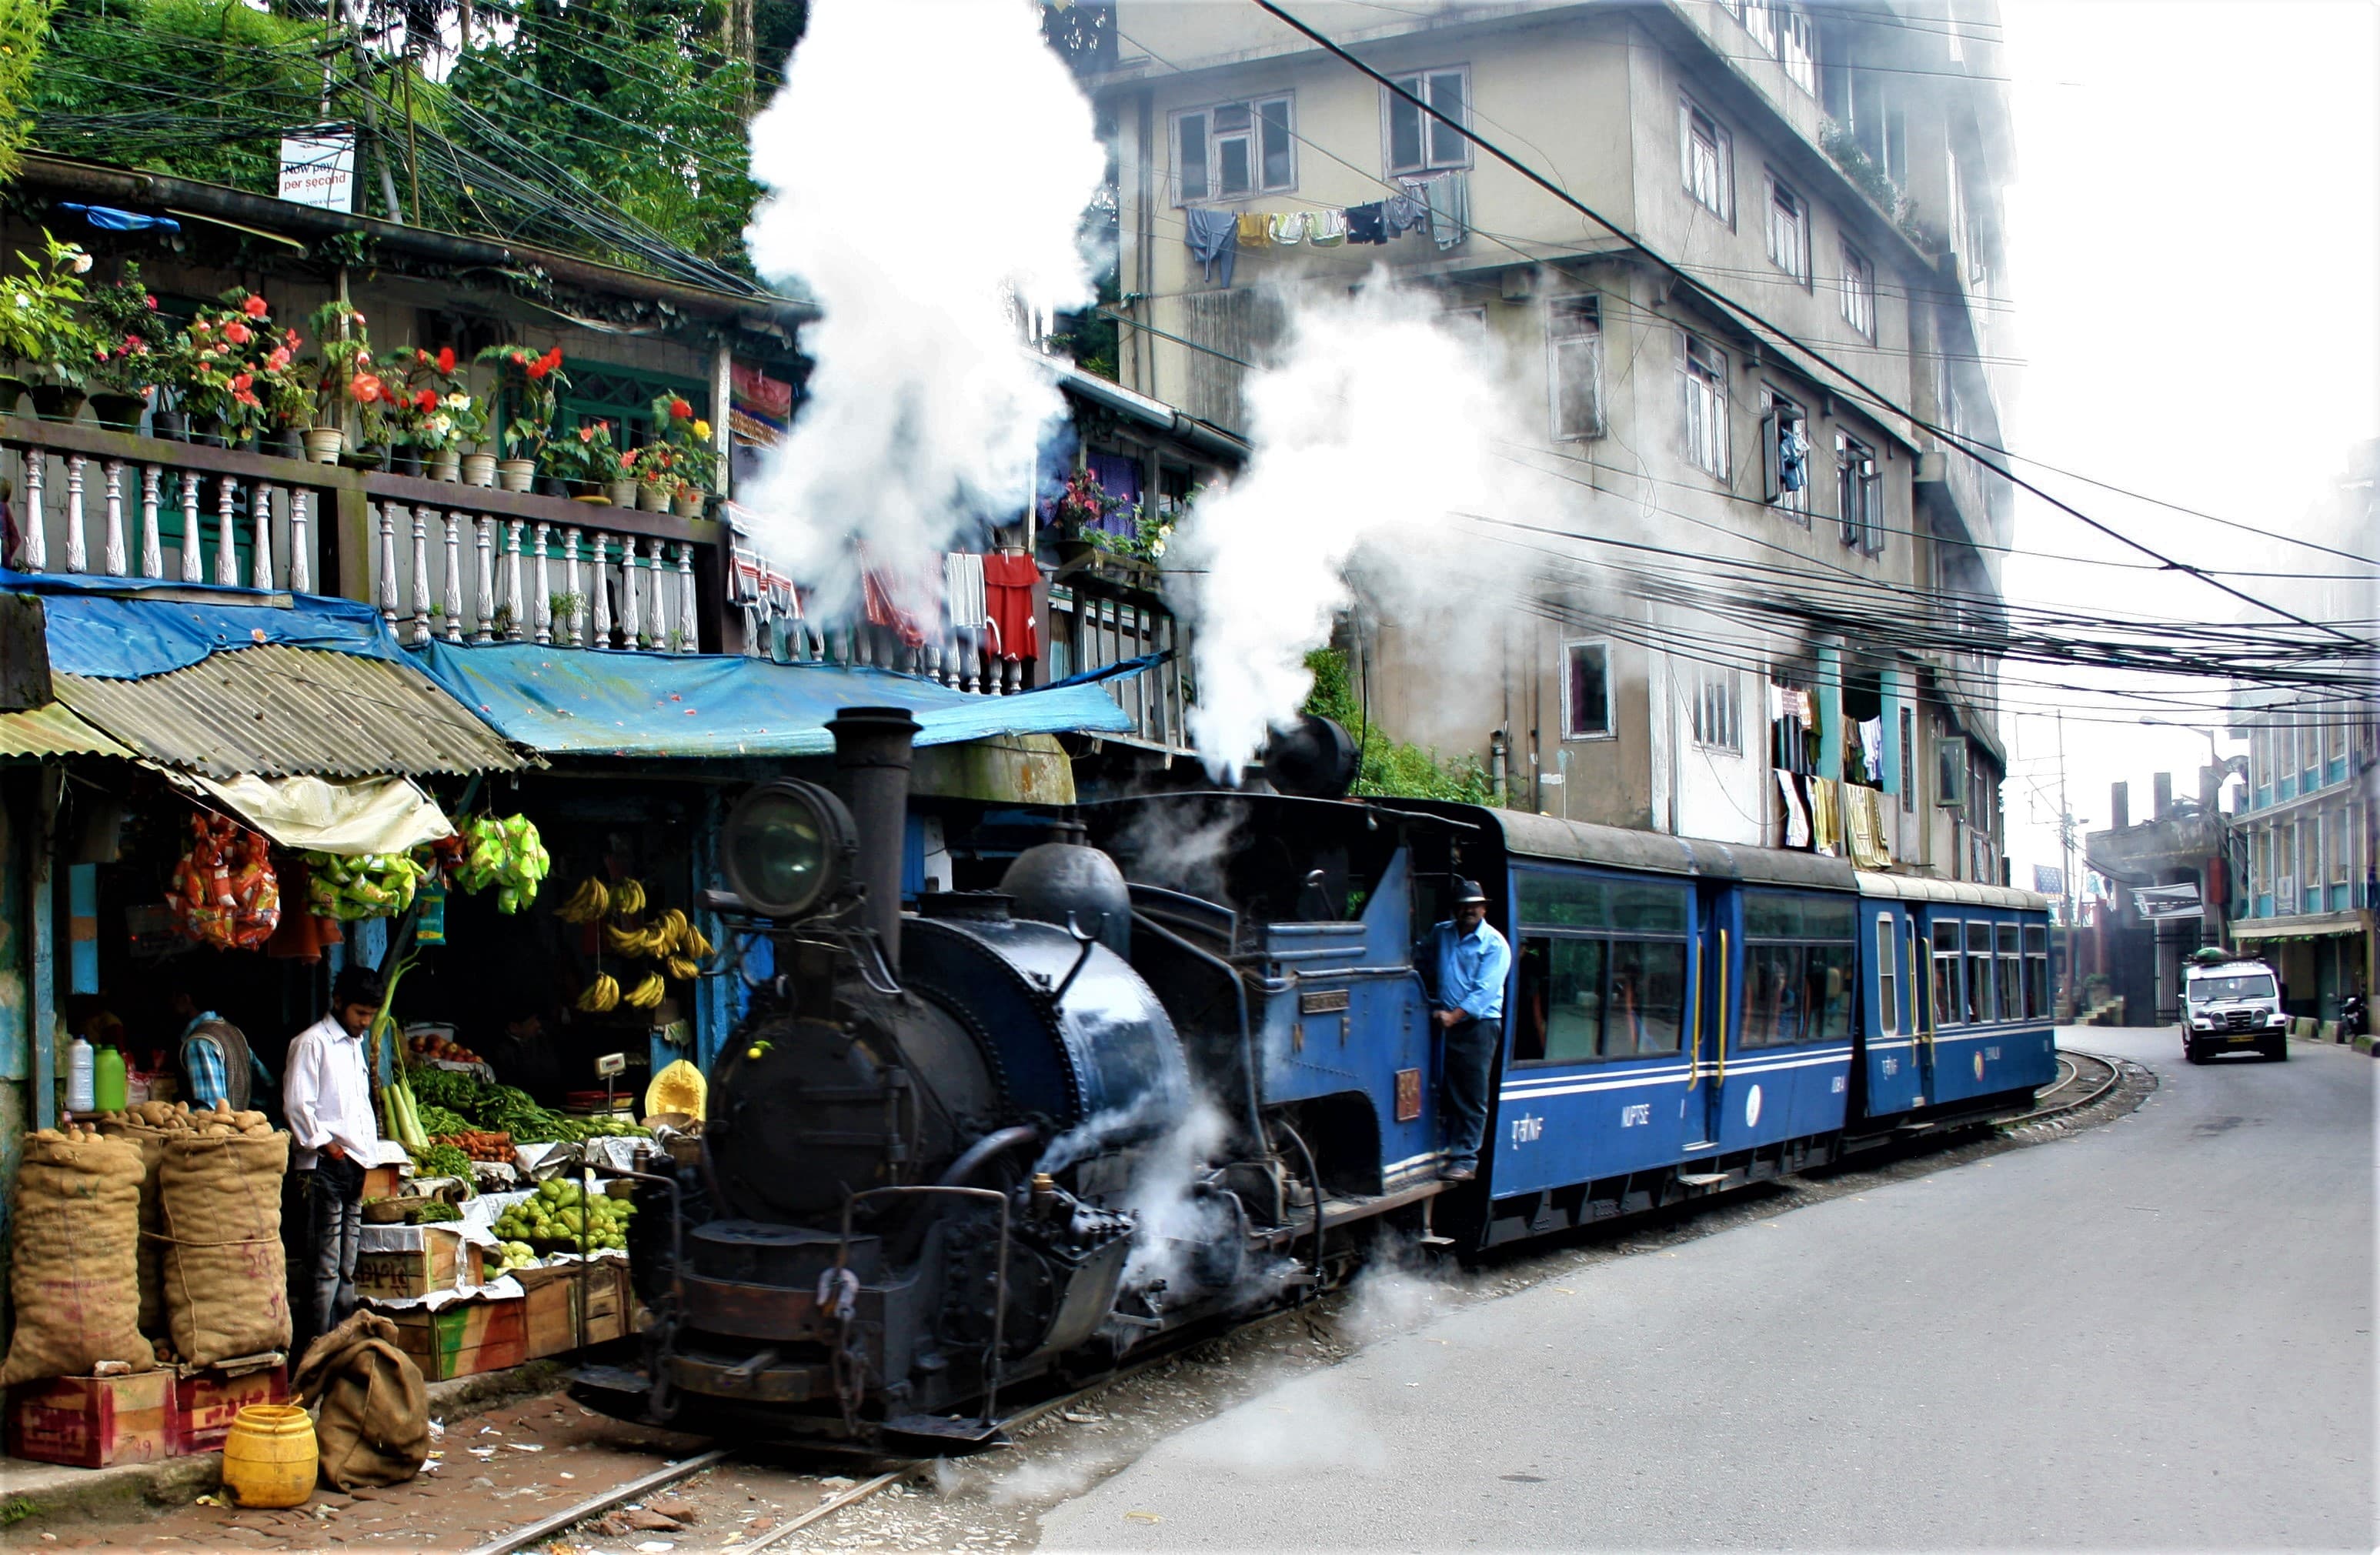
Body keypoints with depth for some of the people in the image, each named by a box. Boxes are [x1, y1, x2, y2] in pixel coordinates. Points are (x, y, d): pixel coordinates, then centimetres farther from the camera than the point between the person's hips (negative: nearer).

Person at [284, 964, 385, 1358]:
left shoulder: (354, 1044, 20)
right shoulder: (312, 1042, -6)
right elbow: (297, 1103, -14)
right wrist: (326, 1146, -13)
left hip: (354, 1164, 8)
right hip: (325, 1167, -8)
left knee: (347, 1269, 9)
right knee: (326, 1267, -9)